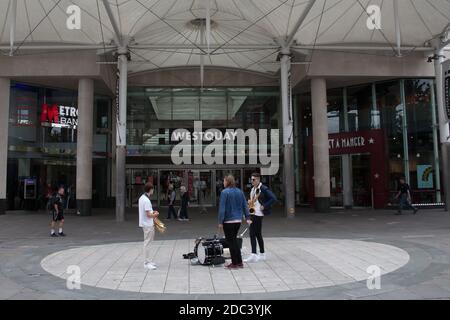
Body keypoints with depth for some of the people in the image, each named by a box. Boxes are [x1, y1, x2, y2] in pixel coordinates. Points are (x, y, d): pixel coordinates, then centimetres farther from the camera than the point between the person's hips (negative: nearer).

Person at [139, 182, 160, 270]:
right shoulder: (146, 200, -21)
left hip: (145, 223, 10)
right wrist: (155, 214, -6)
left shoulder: (142, 198, 9)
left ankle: (147, 261, 24)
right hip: (148, 224, -10)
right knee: (147, 243, -4)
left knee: (147, 243, 16)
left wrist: (152, 212, 11)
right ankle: (146, 263, 1)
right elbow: (148, 215, -23)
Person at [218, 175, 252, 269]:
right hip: (238, 220, 7)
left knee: (230, 241, 4)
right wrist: (247, 218, 12)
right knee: (234, 240, 18)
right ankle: (239, 262, 21)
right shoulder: (240, 192, 7)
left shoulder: (225, 192, -13)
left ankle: (235, 263, 9)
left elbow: (222, 208, -14)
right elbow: (245, 205, 9)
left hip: (228, 221, -7)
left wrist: (220, 222, -12)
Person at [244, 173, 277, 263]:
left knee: (252, 234, -11)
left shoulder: (264, 189, -12)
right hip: (253, 214, 9)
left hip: (258, 214, -9)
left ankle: (253, 255, -9)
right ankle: (262, 254, 22)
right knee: (258, 234, 13)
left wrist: (264, 206, -17)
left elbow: (273, 199, -19)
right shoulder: (253, 189, 15)